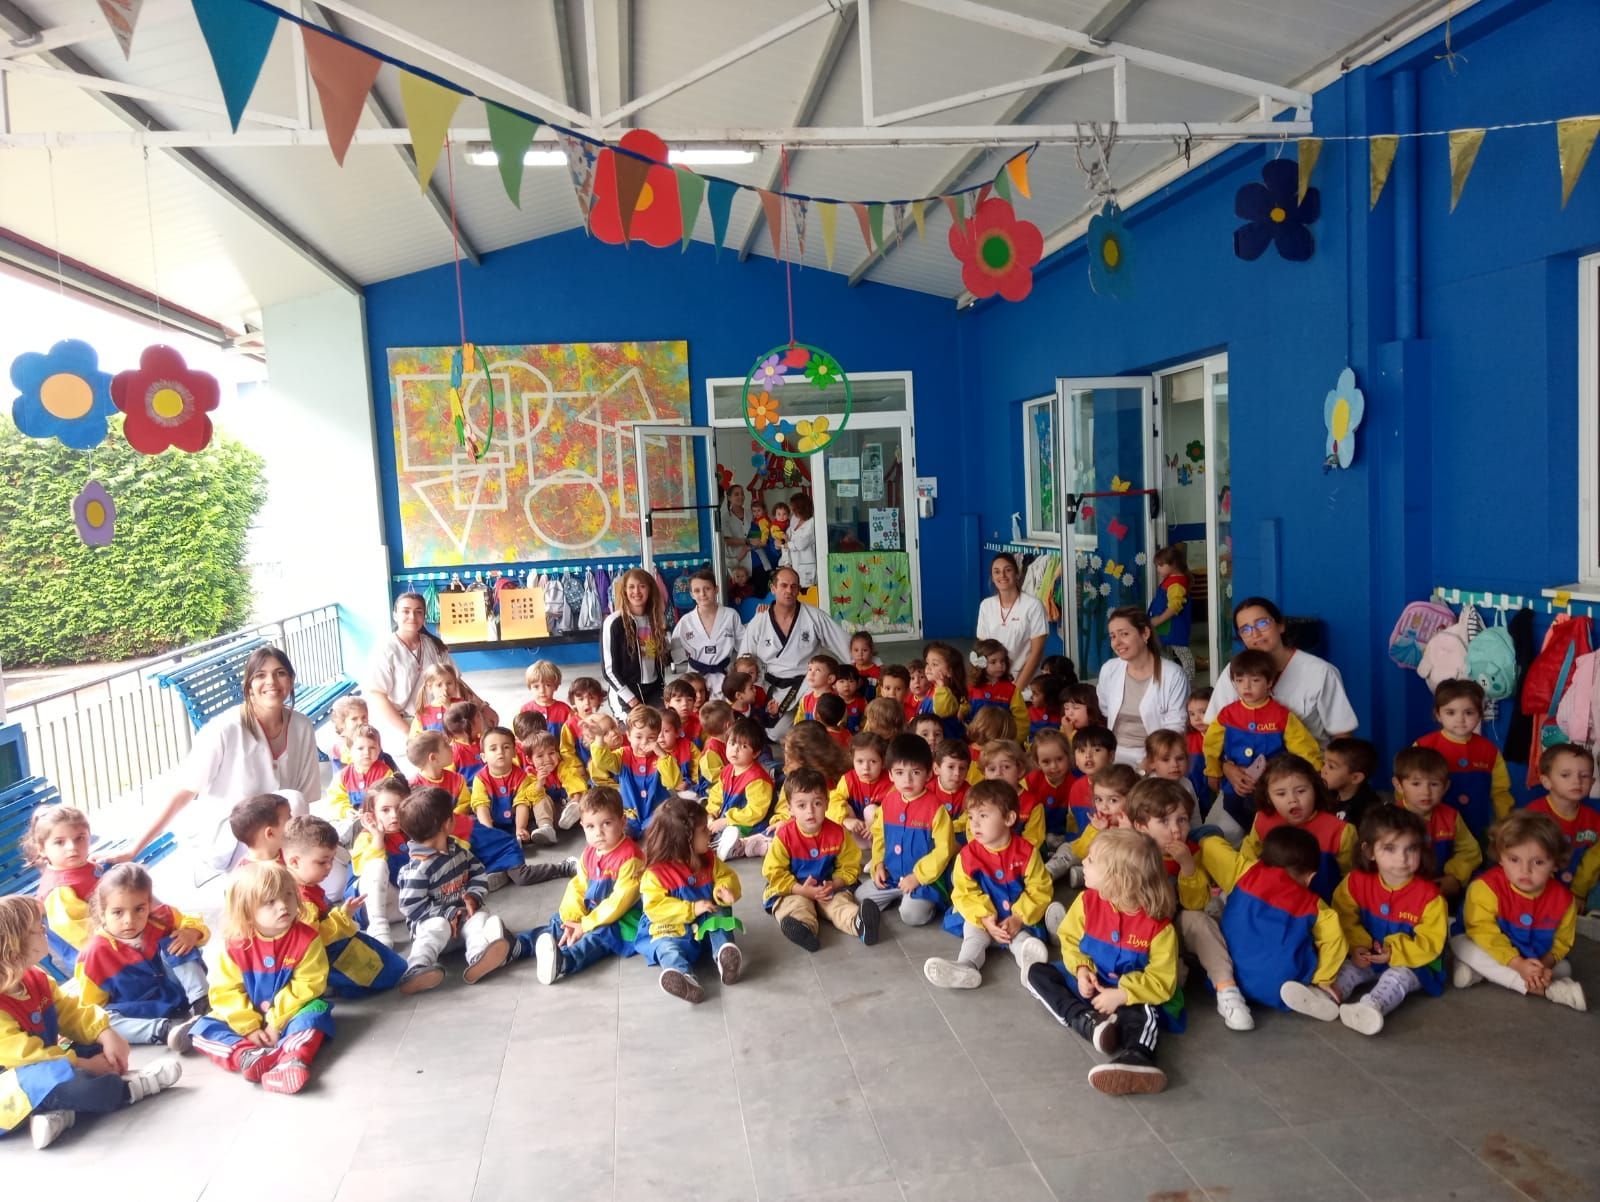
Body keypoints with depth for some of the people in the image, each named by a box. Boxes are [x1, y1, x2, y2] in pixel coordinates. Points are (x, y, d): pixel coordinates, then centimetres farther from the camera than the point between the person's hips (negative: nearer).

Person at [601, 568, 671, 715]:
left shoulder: (656, 620, 9)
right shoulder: (614, 622, -9)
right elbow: (608, 669, -10)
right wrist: (631, 699, -14)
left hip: (655, 691, 5)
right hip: (627, 695, -5)